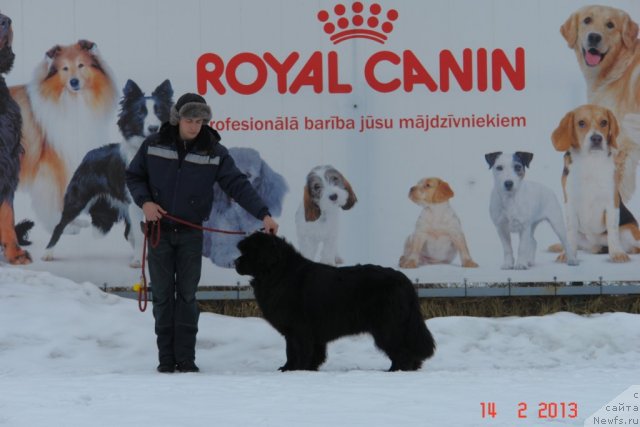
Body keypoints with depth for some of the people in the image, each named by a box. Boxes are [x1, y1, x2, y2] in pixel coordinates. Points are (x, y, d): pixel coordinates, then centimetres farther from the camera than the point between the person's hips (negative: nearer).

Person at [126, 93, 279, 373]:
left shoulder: (214, 151, -4)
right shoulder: (154, 145, -3)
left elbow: (237, 185, -9)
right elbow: (133, 176, 8)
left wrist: (263, 214, -20)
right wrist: (144, 202, -11)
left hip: (191, 233, 0)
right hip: (160, 231, 0)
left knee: (187, 295, 1)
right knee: (162, 295, 2)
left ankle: (186, 358, 4)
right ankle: (166, 358, 7)